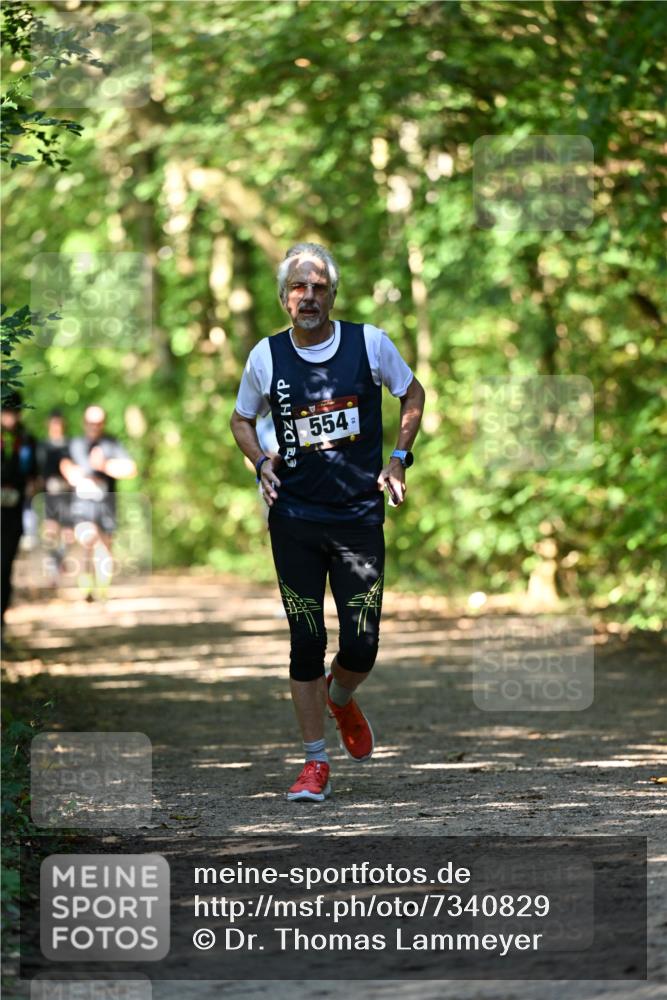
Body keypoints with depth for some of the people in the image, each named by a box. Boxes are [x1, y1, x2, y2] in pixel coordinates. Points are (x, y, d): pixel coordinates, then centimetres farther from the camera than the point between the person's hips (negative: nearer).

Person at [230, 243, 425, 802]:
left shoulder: (370, 343, -2)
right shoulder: (267, 356, 1)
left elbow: (412, 393, 14)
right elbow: (242, 420, 16)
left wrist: (399, 458, 3)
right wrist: (261, 462, -3)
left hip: (360, 515, 0)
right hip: (294, 519, 0)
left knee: (361, 647, -2)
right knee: (306, 642, -1)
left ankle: (341, 699, 33)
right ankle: (315, 764, 9)